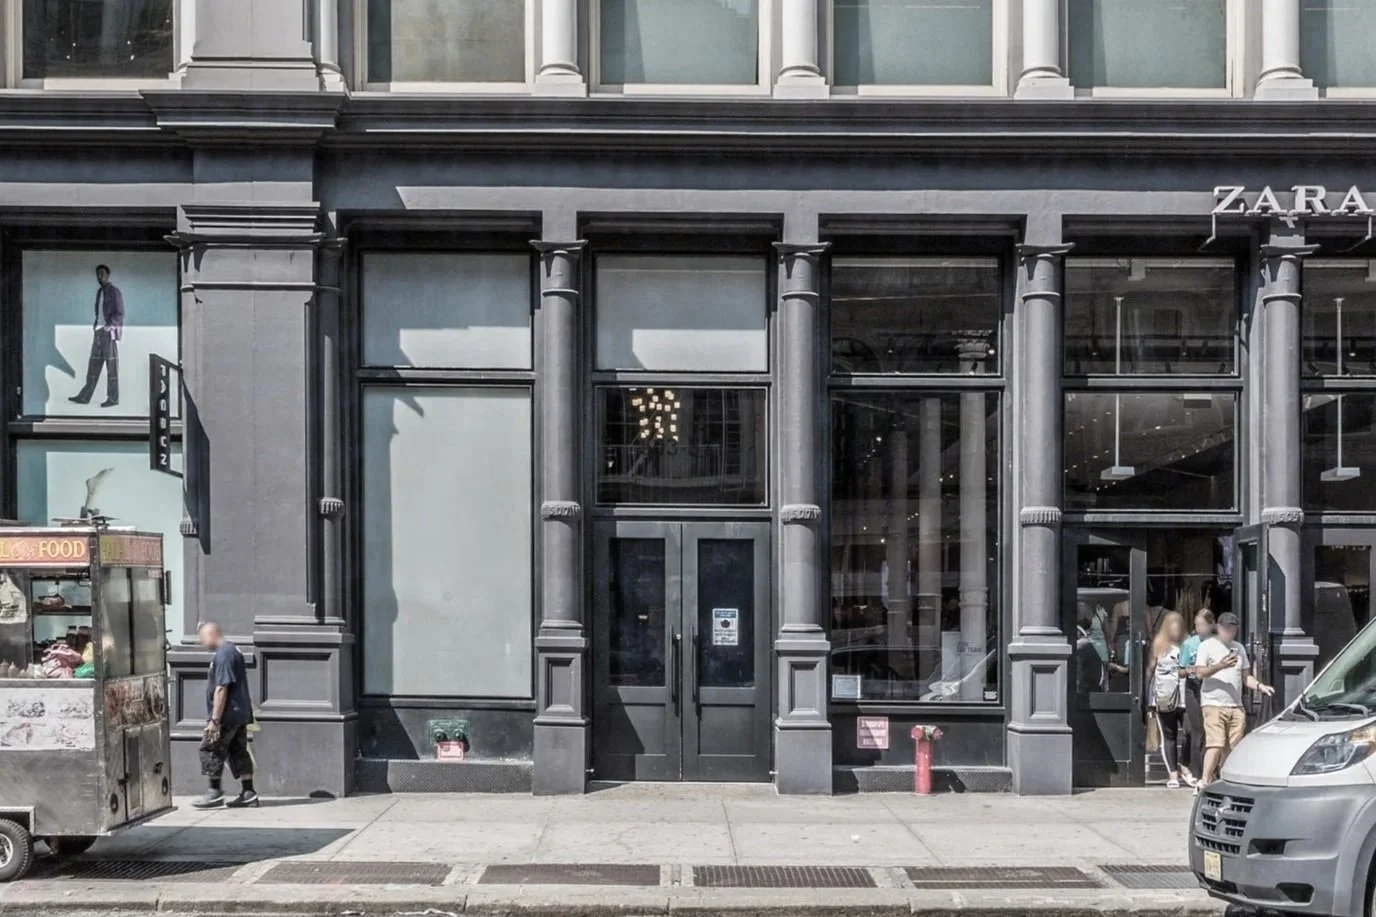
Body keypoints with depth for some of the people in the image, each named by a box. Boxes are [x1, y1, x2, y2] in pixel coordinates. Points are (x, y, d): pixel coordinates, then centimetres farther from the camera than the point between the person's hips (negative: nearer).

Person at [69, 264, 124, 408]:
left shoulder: (115, 292, -7)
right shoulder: (99, 292, 17)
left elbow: (120, 314, -12)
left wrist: (108, 326, -22)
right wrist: (96, 326, 14)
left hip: (110, 332, -8)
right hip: (99, 332, 8)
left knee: (111, 365, -6)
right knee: (94, 364, 7)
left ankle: (113, 398, -3)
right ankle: (84, 396, 8)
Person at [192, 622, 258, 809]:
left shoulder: (223, 655, -16)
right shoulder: (233, 650, 16)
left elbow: (221, 689, -22)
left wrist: (214, 720, -22)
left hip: (227, 715, -10)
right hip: (240, 714, 10)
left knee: (210, 749, -2)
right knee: (238, 752, 10)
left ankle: (215, 793, 1)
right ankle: (249, 793, 9)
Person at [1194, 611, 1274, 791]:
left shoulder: (1239, 648, 20)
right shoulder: (1207, 646, 3)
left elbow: (1246, 677, 21)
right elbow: (1200, 672, -7)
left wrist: (1260, 686, 2)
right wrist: (1220, 666, -21)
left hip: (1236, 706, 6)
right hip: (1213, 704, -5)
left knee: (1232, 748, 0)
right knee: (1216, 745, -15)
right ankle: (1204, 781, -14)